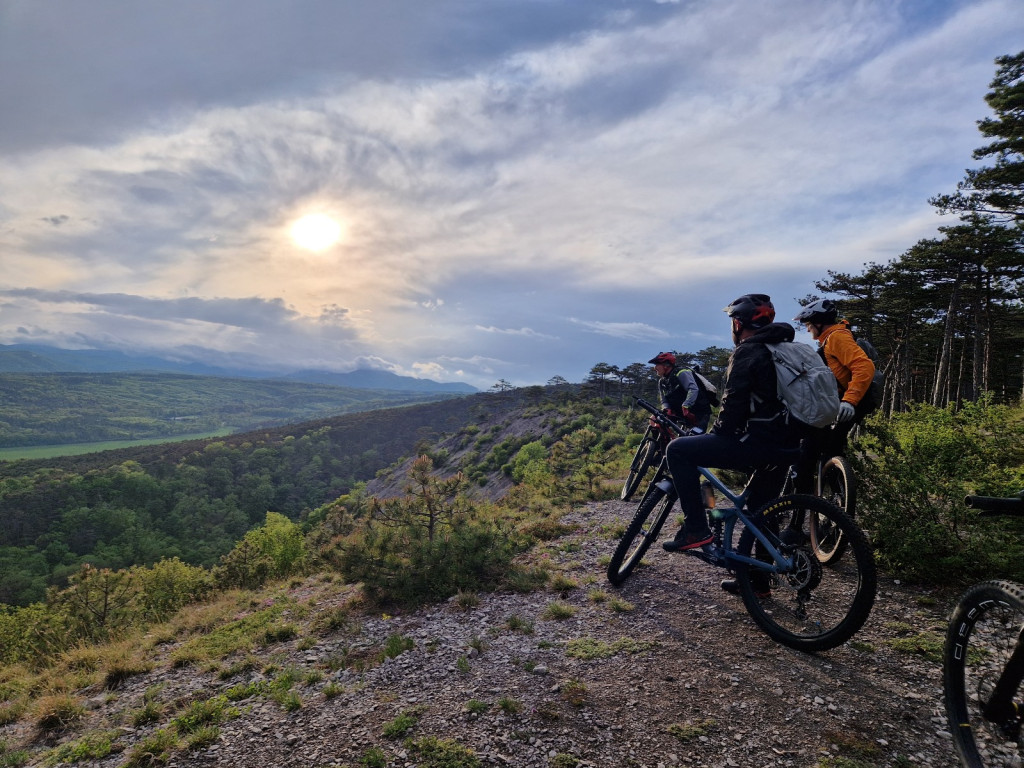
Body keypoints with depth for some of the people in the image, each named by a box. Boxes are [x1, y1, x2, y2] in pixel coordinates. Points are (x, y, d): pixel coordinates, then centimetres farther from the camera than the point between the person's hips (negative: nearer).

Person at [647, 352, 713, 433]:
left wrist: (685, 407, -40)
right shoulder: (662, 382, 10)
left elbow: (693, 389, -28)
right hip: (681, 412, 7)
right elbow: (664, 401, 6)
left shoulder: (681, 373, -14)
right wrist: (666, 409, -18)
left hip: (699, 412, -7)